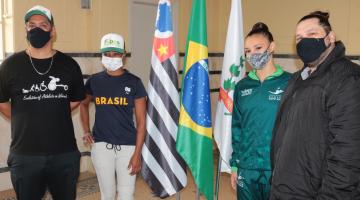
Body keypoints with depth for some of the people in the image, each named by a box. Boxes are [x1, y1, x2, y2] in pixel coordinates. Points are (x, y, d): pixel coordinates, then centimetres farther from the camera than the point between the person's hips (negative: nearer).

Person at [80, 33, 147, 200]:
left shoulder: (134, 82, -3)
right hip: (101, 145, 2)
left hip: (127, 146, -2)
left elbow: (141, 120, -4)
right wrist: (86, 131, 9)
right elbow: (83, 104, 22)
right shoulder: (95, 81, 3)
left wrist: (137, 153, -9)